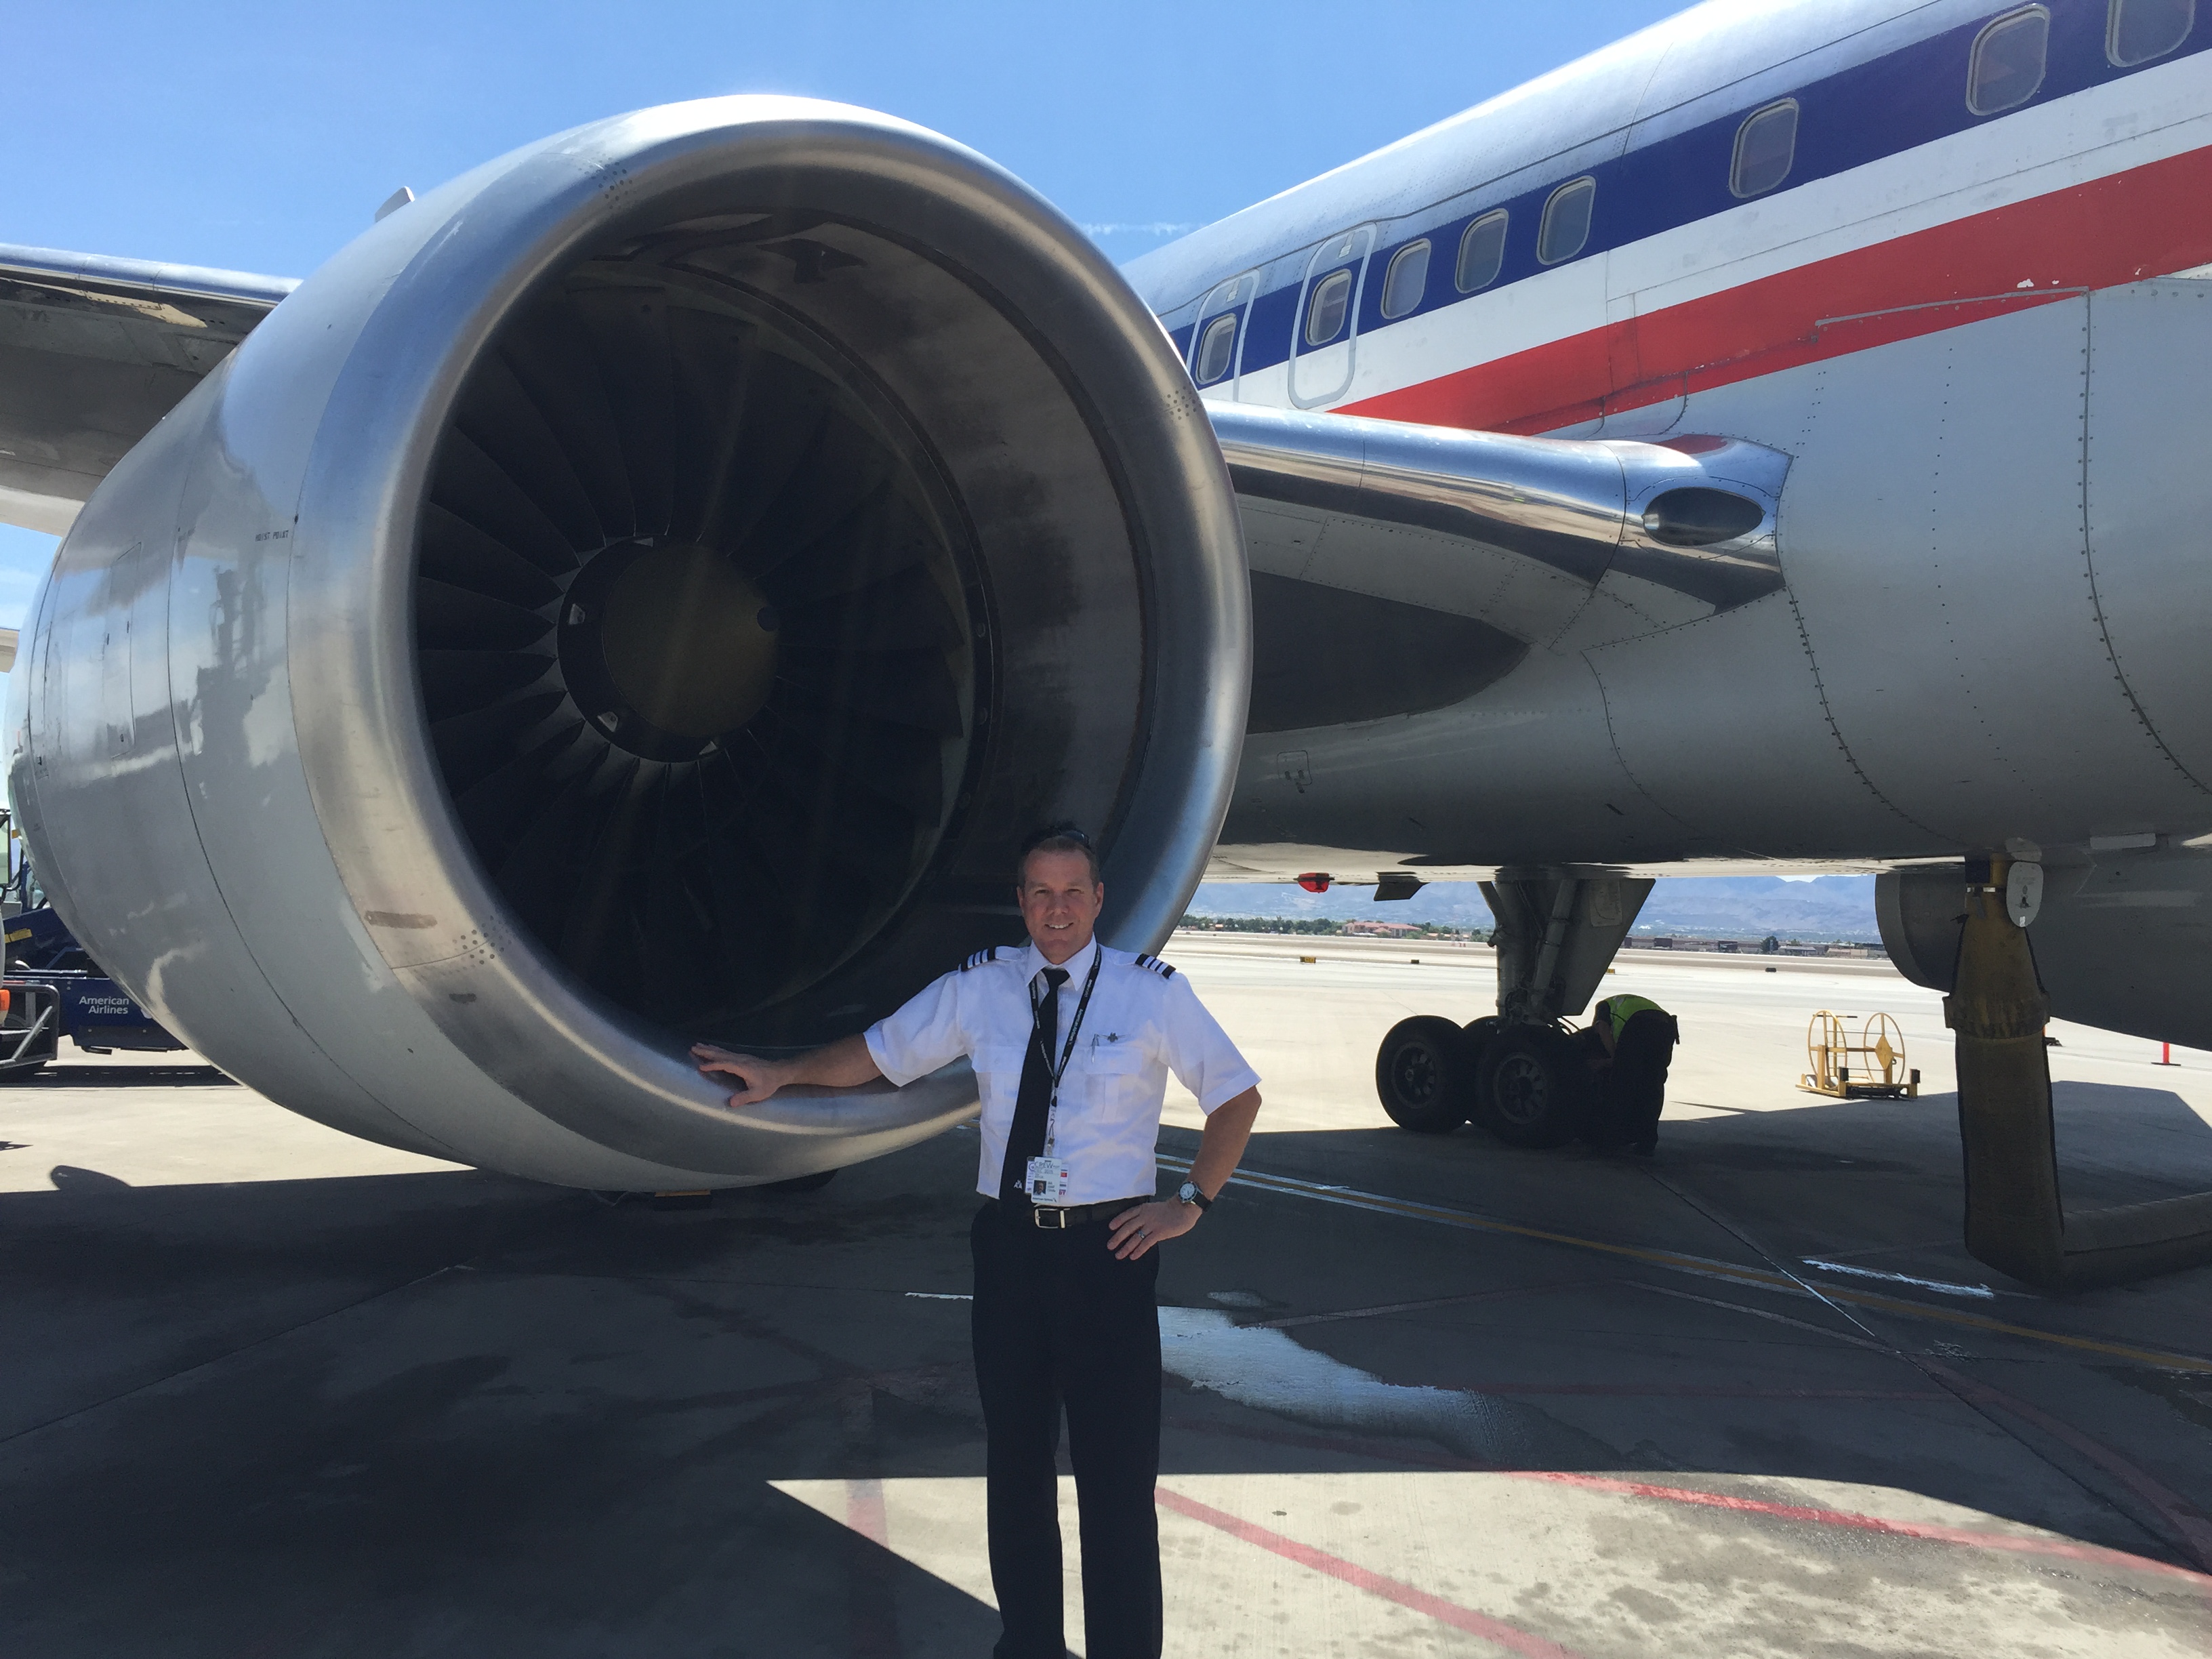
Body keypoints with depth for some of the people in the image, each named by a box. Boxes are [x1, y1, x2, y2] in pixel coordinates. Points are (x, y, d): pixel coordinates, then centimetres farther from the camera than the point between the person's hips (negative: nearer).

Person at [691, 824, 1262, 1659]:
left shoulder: (1153, 991, -3)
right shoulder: (979, 986, 3)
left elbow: (1237, 1096, 4)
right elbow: (878, 1051, 14)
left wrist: (1191, 1204, -2)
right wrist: (779, 1073, 10)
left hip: (1111, 1246, -3)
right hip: (1009, 1241, 3)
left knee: (1118, 1471, -1)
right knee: (1015, 1456, 14)